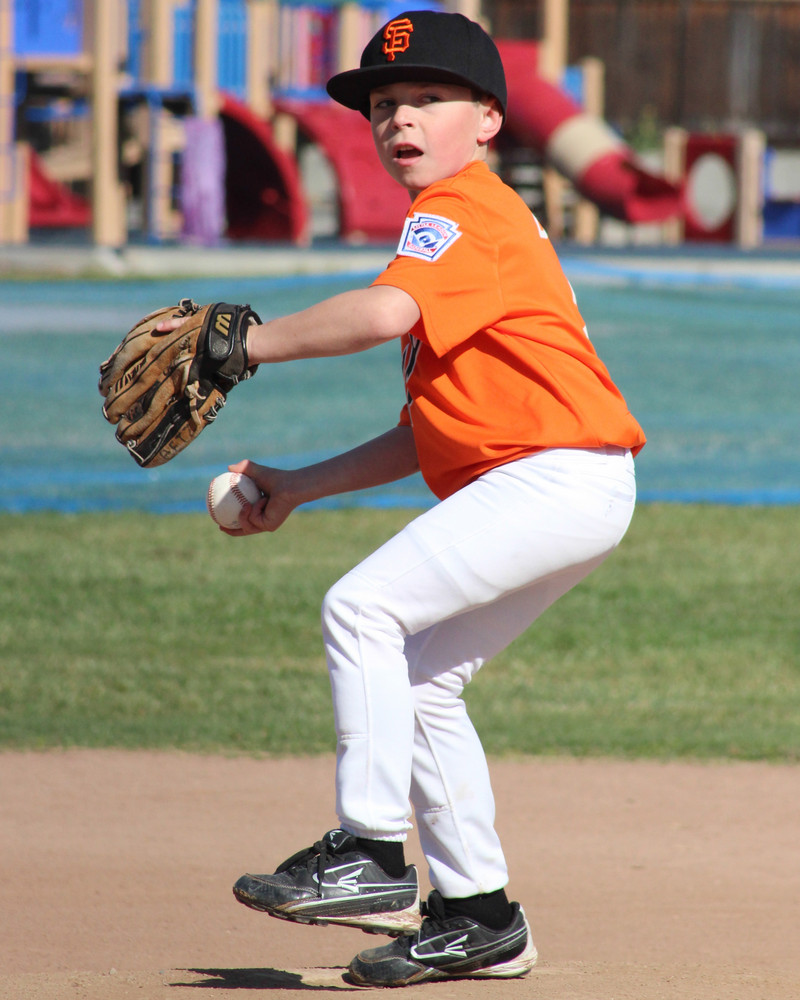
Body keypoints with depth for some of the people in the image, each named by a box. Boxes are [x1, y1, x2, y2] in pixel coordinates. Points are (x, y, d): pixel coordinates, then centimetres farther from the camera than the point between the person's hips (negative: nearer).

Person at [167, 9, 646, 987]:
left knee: (363, 607, -17)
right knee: (420, 678, 13)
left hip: (563, 474, -11)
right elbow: (429, 434, 24)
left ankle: (371, 857, -18)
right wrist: (300, 487, 19)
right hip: (541, 492, 11)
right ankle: (477, 917, 17)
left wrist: (251, 343, -19)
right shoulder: (474, 225, 25)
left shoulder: (463, 211, -7)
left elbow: (386, 310, -28)